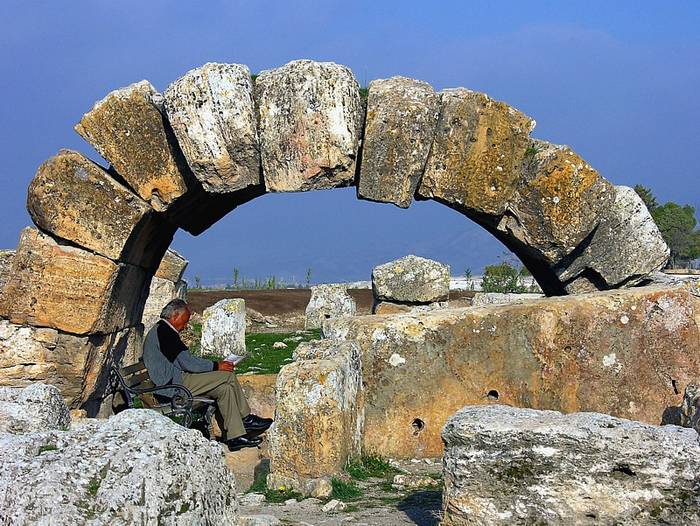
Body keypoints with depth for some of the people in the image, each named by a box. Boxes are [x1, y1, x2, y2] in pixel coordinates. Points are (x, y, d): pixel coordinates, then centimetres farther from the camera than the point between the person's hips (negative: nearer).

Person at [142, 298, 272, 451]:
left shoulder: (159, 330, 19)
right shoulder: (164, 331, -15)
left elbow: (184, 362, 20)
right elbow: (188, 362, -19)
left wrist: (214, 366, 11)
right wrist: (216, 366, -8)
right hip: (174, 384, -11)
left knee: (225, 388, 4)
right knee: (228, 376, -11)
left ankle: (235, 437, 0)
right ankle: (246, 419, 2)